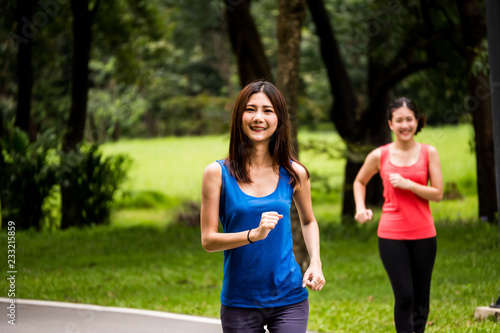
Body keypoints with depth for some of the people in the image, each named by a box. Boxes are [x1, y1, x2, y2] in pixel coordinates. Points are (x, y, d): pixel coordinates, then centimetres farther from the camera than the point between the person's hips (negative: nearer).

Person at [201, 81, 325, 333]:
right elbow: (208, 240, -6)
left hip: (289, 300, 1)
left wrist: (315, 262, 4)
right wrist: (254, 234, -21)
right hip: (239, 303, 0)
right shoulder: (217, 173, -3)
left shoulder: (294, 173, 2)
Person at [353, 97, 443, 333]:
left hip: (423, 234, 1)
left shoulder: (428, 153, 1)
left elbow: (437, 194, -3)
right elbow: (359, 182, 18)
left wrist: (408, 184, -15)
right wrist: (360, 208, 3)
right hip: (391, 236, -1)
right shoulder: (379, 156, 1)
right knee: (404, 296, -9)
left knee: (421, 297, 7)